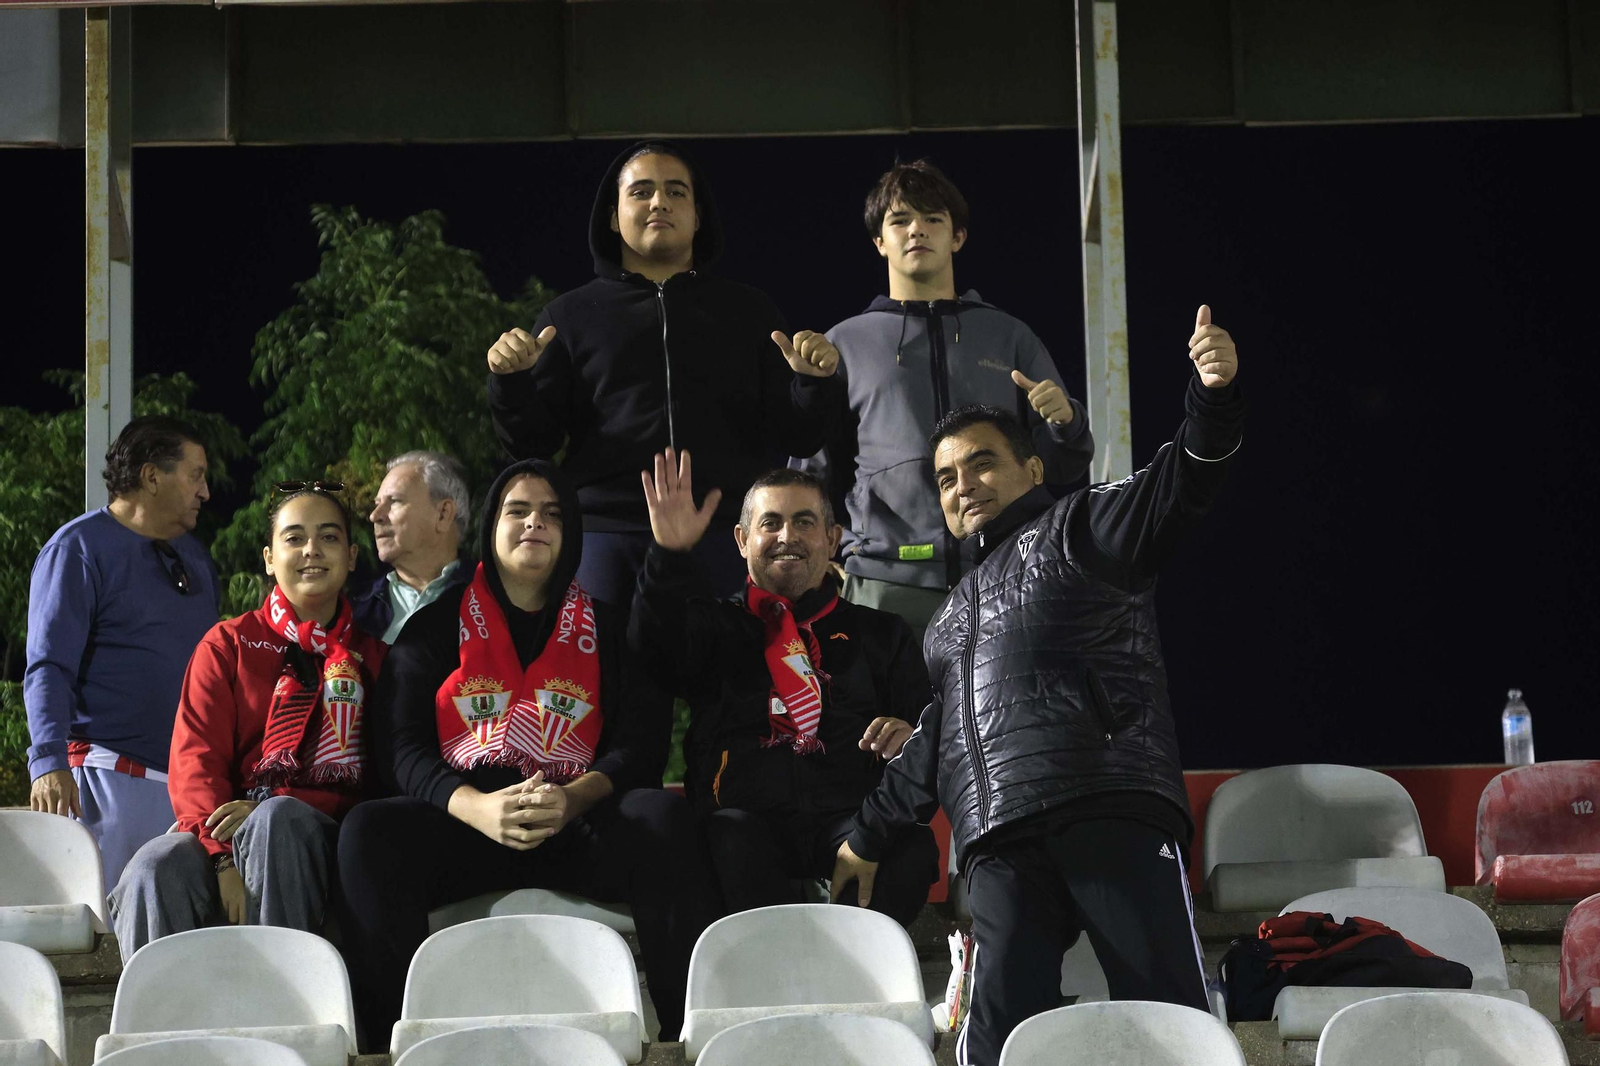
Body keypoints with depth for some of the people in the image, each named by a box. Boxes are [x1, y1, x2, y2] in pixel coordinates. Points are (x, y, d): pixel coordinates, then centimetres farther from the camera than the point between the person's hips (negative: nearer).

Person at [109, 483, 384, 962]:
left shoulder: (372, 655, 17)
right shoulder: (229, 644, 16)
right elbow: (194, 760, 2)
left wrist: (264, 813, -13)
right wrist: (222, 859, -18)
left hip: (315, 839, 0)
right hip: (222, 833, 0)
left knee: (277, 818, -36)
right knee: (157, 868, -33)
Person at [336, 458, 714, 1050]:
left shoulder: (607, 629, 17)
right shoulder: (437, 626, 15)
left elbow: (642, 741, 5)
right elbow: (400, 745, 3)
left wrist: (574, 798, -18)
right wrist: (476, 807, -18)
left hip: (578, 825, 0)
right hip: (465, 820, 0)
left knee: (663, 818, -32)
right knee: (368, 830, -31)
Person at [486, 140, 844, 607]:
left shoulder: (750, 312, 18)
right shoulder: (571, 315, 16)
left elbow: (796, 439, 14)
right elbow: (532, 442, 12)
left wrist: (814, 384, -6)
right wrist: (511, 381, -7)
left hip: (725, 541, 0)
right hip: (607, 537, 0)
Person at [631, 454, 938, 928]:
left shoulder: (880, 635, 27)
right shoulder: (718, 626, 24)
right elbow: (657, 651, 2)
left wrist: (911, 735, -7)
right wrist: (669, 555, -14)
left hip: (850, 815, 1)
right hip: (745, 813, -1)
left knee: (912, 848, -34)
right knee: (737, 845, -37)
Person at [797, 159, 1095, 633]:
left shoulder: (1010, 338, 18)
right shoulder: (846, 343, 16)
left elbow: (1062, 468, 15)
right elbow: (815, 473, 19)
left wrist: (1065, 421, -5)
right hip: (886, 585, -1)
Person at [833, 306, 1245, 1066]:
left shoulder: (1080, 531, 13)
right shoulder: (956, 614, 34)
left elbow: (1180, 483, -4)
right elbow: (937, 741, 42)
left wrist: (1215, 397, -23)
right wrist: (869, 836, 44)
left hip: (1111, 808, -5)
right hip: (999, 842, 6)